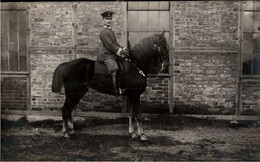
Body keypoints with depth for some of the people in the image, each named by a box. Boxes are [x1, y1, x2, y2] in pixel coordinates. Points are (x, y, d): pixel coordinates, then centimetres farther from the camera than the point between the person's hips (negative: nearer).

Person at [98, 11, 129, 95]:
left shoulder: (111, 31, 21)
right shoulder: (104, 32, -9)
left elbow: (115, 43, 23)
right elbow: (109, 44, -17)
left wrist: (123, 49, 7)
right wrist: (120, 51, -19)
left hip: (113, 54, 10)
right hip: (106, 55, -10)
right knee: (113, 67, -30)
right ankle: (115, 88, -32)